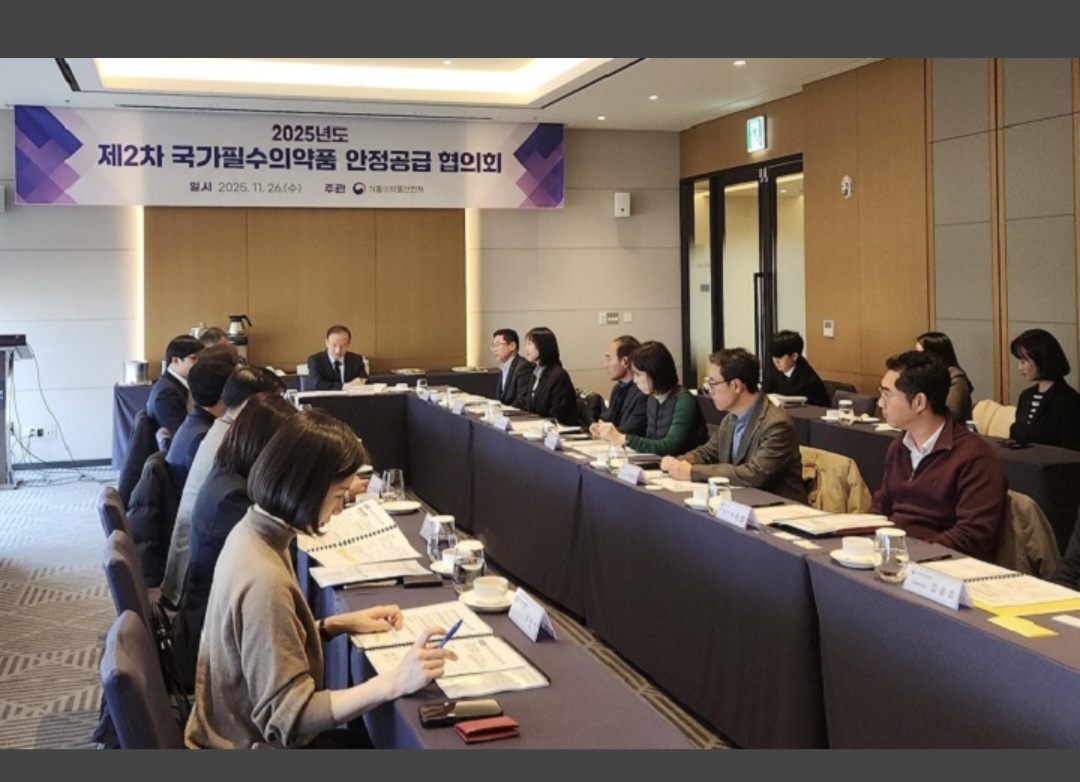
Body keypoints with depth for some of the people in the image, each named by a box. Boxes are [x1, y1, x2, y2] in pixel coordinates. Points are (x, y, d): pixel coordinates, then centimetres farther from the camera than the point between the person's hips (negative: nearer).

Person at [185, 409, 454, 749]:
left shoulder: (250, 532, -2)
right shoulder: (264, 581, -29)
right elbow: (287, 718, -27)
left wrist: (337, 624, 3)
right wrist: (395, 682, -31)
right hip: (257, 743, -8)